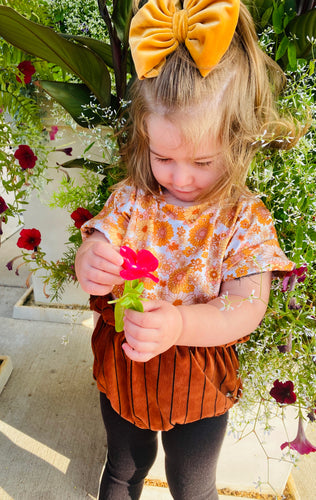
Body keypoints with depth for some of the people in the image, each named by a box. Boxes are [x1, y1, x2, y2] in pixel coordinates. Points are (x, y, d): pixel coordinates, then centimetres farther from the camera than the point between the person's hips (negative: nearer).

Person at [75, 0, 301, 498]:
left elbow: (247, 308, -25)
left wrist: (181, 325, -44)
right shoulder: (131, 198, -12)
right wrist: (90, 266, -38)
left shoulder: (245, 218, -19)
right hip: (122, 365, 3)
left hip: (198, 378, -2)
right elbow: (92, 257, -12)